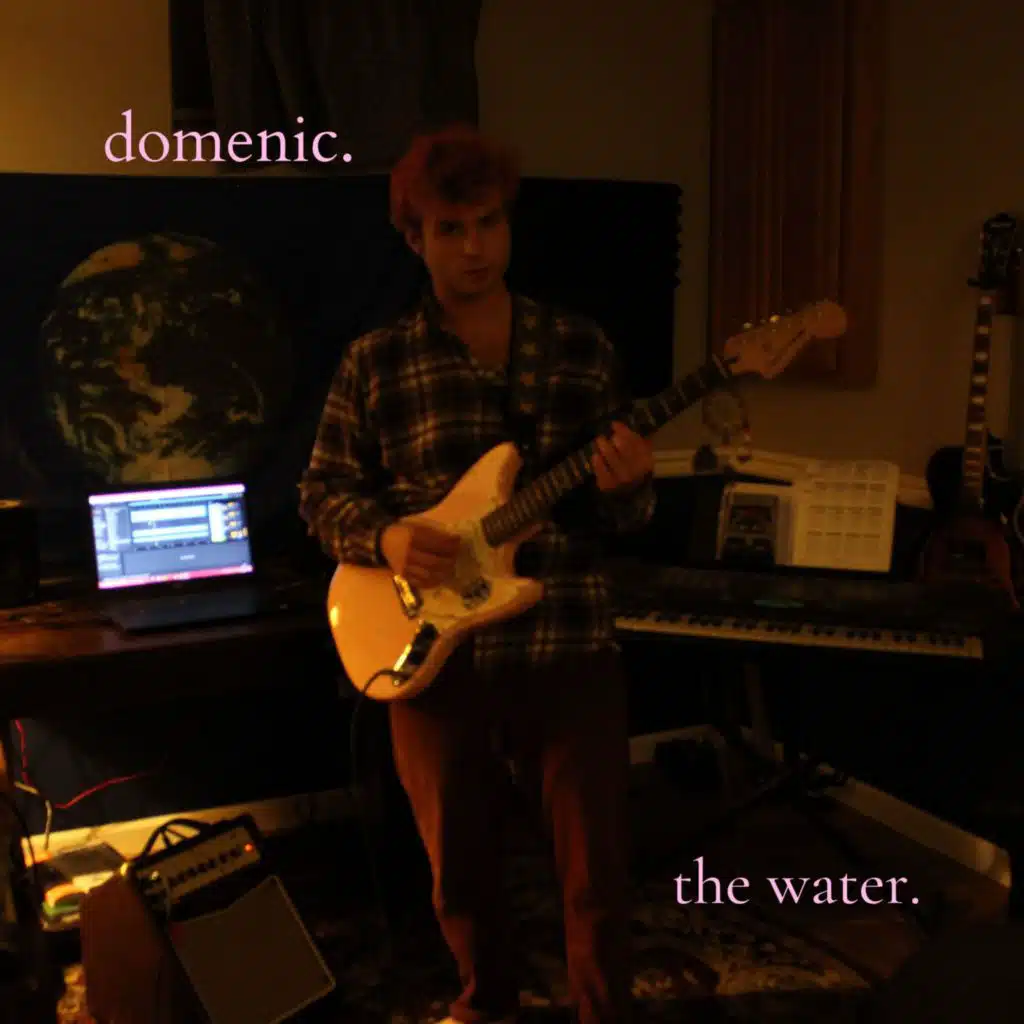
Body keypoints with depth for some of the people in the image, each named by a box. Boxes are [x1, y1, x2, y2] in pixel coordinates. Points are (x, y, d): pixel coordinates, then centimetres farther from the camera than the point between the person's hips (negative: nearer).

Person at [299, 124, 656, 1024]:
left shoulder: (582, 347, 4)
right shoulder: (374, 363, 1)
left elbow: (629, 509, 6)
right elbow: (322, 493, 5)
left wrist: (626, 488, -17)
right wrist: (385, 536, -15)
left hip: (569, 643, 0)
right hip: (433, 651, 0)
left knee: (598, 868, 6)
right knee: (459, 863, 16)